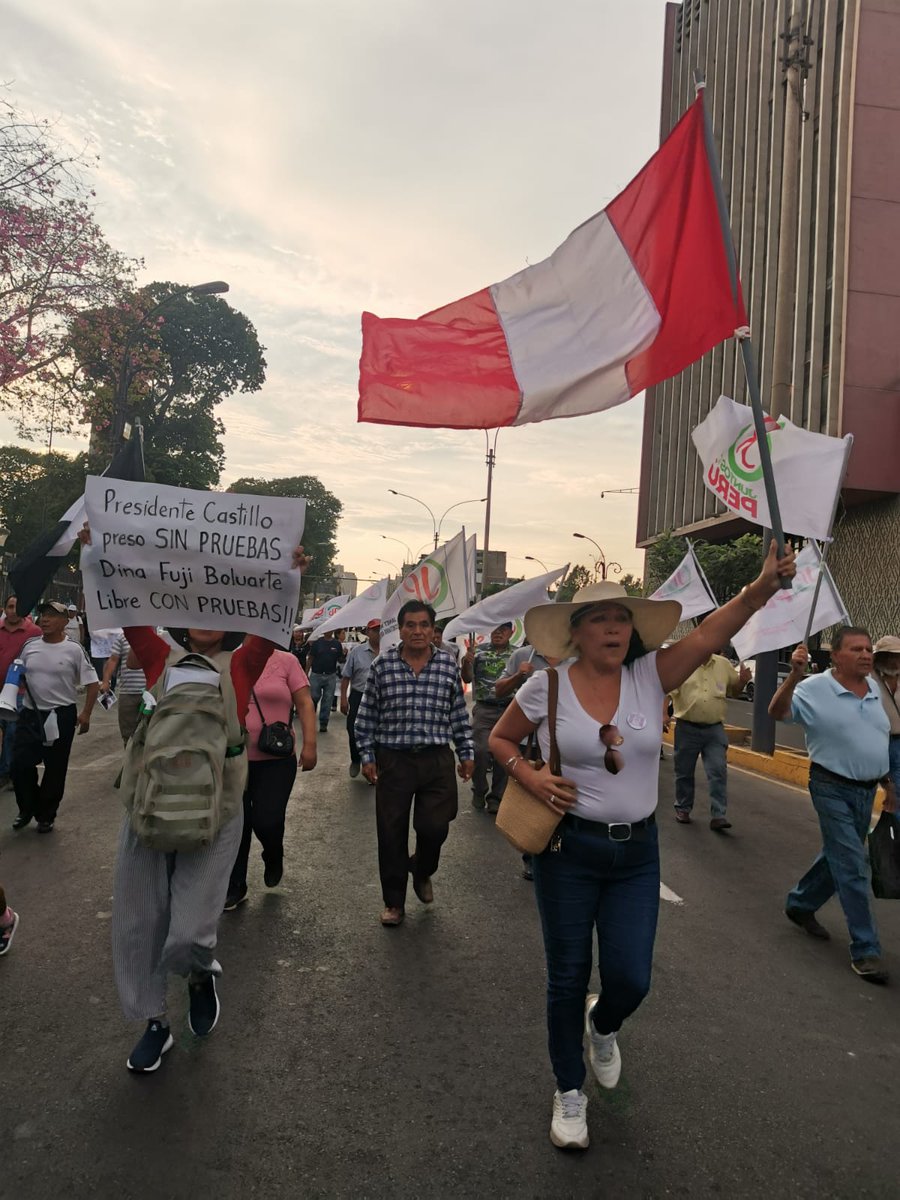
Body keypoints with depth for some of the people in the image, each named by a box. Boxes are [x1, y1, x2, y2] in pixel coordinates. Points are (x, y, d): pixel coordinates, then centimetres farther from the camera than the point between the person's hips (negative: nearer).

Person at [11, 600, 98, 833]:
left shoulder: (73, 650, -8)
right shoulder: (29, 646, 4)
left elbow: (92, 683, -5)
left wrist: (85, 714, -12)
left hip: (61, 716, -3)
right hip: (29, 714, 3)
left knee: (55, 770, 6)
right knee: (19, 764, 1)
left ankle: (46, 816, 24)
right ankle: (27, 809, 26)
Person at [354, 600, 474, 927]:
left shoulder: (448, 665, 3)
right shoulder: (382, 665, -1)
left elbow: (459, 715, 10)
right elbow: (367, 715, 4)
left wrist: (466, 754, 9)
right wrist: (367, 756, 1)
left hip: (437, 759, 1)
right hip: (394, 760, -1)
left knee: (435, 827, 0)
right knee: (392, 833, 7)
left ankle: (422, 870, 36)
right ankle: (394, 902, 26)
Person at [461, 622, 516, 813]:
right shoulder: (479, 652, 5)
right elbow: (467, 679, -1)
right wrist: (466, 662, -21)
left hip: (509, 710, 1)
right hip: (484, 709, -1)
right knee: (481, 751, -8)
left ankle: (496, 797, 17)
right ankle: (479, 791, 15)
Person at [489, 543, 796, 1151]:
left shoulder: (650, 676, -5)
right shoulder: (547, 686, -9)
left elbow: (711, 633, -20)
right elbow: (501, 740, 4)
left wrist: (763, 588, -35)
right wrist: (530, 776, -15)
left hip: (637, 852, 2)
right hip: (568, 849, -2)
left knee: (631, 979, 3)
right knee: (568, 977, 11)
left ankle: (601, 1025, 43)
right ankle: (570, 1091, 37)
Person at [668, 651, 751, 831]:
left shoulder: (724, 664, 6)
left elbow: (734, 690, 18)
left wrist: (743, 680, -4)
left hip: (715, 729, 2)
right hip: (687, 728, -2)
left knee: (719, 772, -4)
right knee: (684, 772, 10)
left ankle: (718, 816, -1)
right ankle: (683, 809, 27)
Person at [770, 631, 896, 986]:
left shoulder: (874, 688, 6)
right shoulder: (815, 688, -15)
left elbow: (878, 742, 17)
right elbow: (778, 712, -29)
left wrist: (887, 783, 21)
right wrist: (794, 676, -43)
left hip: (866, 790, 7)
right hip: (833, 789, -7)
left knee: (839, 857, 19)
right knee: (853, 867, -5)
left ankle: (799, 905, 40)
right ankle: (865, 950, 6)